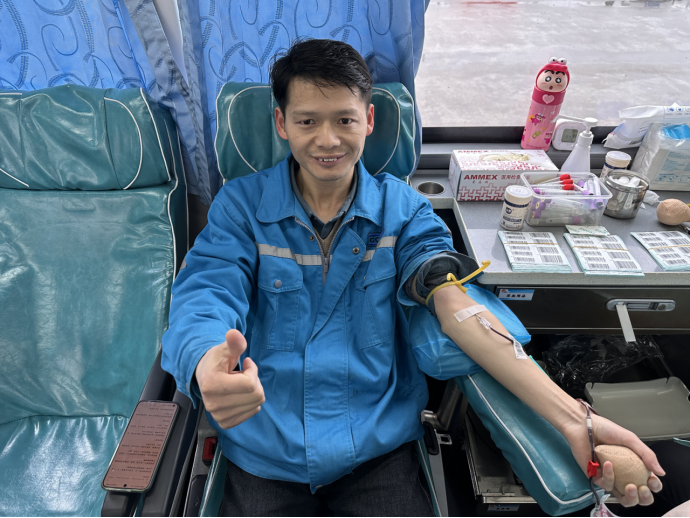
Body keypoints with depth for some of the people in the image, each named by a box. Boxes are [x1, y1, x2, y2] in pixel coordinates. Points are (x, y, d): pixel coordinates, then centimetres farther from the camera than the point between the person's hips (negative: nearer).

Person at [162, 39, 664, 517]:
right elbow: (206, 297, -14)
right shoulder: (240, 205, -3)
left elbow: (454, 303, -12)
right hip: (265, 455, 1)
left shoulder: (402, 209, -2)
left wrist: (572, 418, -23)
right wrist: (206, 369, -40)